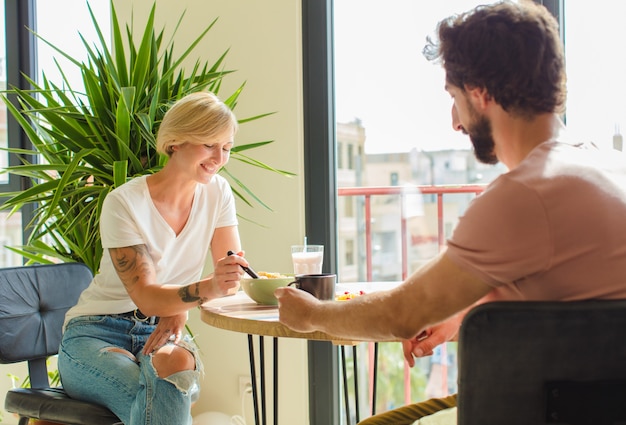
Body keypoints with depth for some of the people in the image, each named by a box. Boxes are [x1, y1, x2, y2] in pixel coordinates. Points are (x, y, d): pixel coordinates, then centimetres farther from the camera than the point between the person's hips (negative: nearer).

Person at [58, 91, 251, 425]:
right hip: (96, 332, -3)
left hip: (162, 333, 4)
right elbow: (145, 297, -22)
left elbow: (232, 277, -4)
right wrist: (207, 289, -41)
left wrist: (181, 307, -24)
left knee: (177, 362, -36)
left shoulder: (217, 192, 0)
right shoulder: (125, 203, -15)